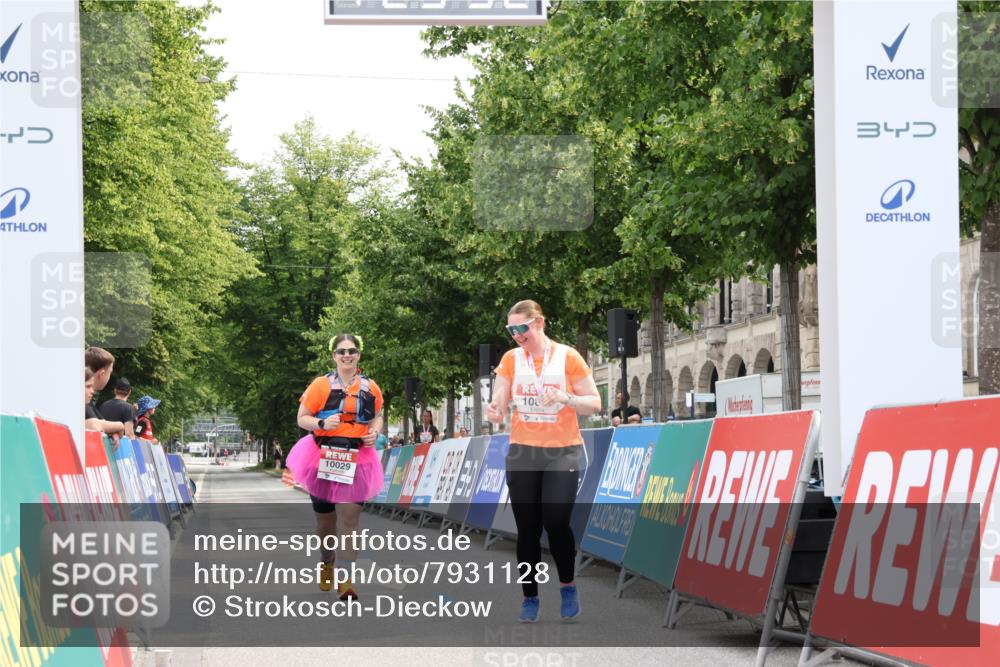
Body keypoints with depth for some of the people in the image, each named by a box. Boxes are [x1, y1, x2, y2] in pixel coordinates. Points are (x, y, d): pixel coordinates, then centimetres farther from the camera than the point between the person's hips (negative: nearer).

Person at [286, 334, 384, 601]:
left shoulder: (370, 388, 5)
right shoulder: (321, 385, -2)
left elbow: (377, 417, 18)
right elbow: (302, 418, 0)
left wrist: (374, 433, -4)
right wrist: (322, 424, -20)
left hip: (356, 460, 0)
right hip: (323, 456, 0)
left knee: (349, 518, -11)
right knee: (324, 516, 13)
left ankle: (344, 577, -10)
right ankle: (326, 561, 41)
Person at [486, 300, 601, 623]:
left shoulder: (567, 357, -6)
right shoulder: (510, 359, 2)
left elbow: (594, 403, -3)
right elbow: (499, 405, -1)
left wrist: (566, 397, -22)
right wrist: (494, 412, -25)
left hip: (562, 451, -3)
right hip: (522, 451, 3)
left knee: (556, 522, -14)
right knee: (527, 529, 2)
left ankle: (568, 587, 9)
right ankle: (530, 597, 13)